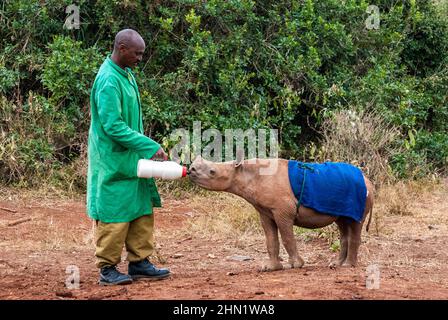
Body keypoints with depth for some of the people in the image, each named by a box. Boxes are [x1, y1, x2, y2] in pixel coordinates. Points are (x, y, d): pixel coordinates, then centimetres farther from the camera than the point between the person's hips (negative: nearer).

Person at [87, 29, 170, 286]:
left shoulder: (127, 74, 9)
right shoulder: (108, 81, -20)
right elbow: (113, 126, -24)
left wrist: (147, 148, 15)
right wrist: (151, 147, -23)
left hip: (132, 159, 9)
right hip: (114, 162, -9)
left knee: (142, 212, 11)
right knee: (115, 216, -2)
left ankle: (139, 262, 19)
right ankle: (108, 268, 6)